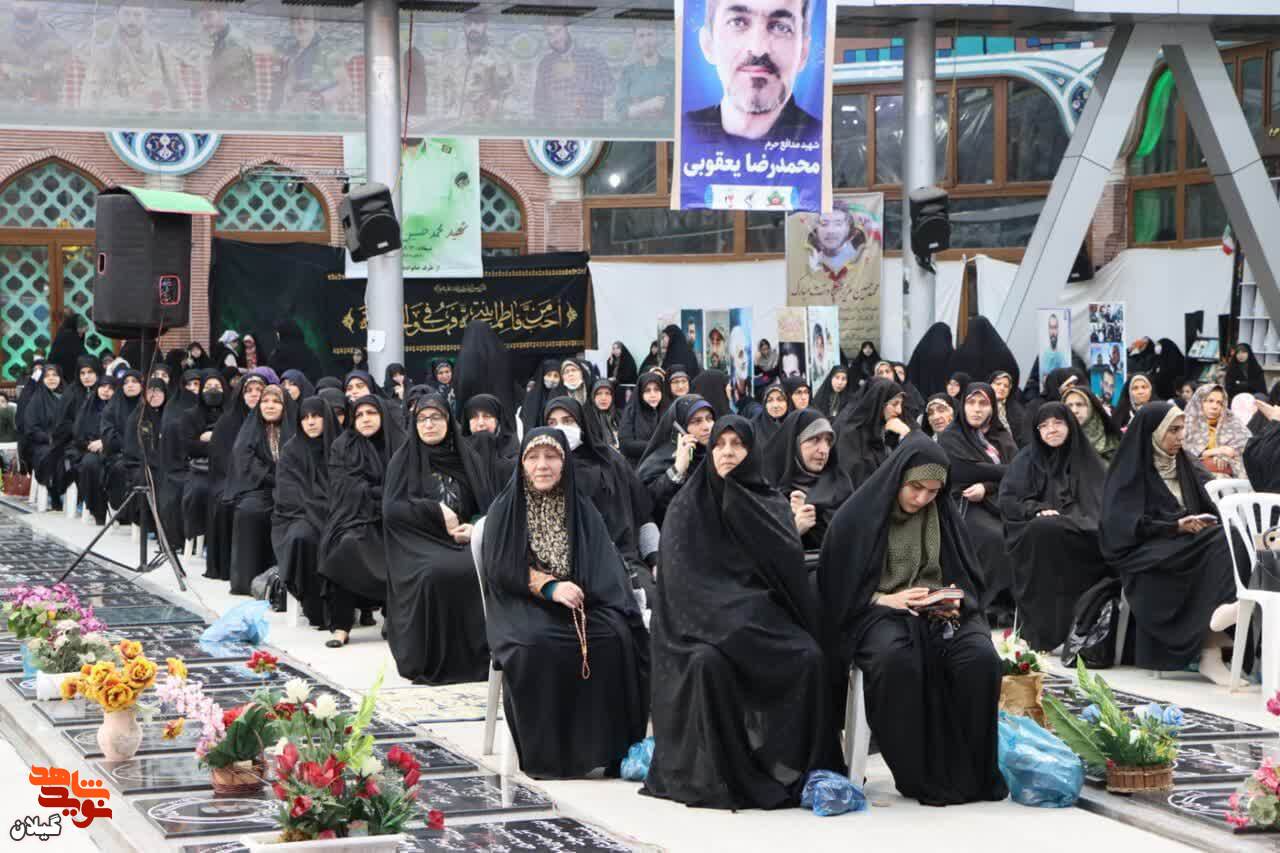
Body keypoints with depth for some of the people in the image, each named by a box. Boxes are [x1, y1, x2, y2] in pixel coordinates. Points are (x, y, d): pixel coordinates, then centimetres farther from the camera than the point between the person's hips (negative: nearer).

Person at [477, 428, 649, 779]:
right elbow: (502, 569, -4)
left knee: (617, 635, -28)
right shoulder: (504, 511, 6)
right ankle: (545, 753, -26)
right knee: (537, 646, -35)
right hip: (524, 606, -2)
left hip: (581, 604, 2)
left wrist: (576, 592, -18)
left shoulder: (582, 510, 13)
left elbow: (604, 567, 4)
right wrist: (550, 587, -19)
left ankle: (611, 746, -22)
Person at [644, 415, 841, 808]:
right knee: (710, 661, -37)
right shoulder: (688, 506, 7)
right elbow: (683, 576, -3)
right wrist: (732, 615, -13)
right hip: (703, 622, -2)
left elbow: (789, 560, -1)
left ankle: (802, 769, -19)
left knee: (808, 658, -29)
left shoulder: (772, 503, 13)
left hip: (762, 619, 2)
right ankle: (718, 776, -26)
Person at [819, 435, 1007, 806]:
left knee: (981, 657, -31)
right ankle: (919, 775, -28)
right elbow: (836, 585, 3)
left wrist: (955, 602, -5)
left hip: (942, 612, 3)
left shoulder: (943, 518, 13)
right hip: (876, 611, -3)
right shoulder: (858, 516, 2)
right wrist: (885, 599, -12)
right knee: (896, 658, -40)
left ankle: (974, 771, -17)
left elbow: (970, 580, 18)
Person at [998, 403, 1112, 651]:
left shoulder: (1088, 460, 18)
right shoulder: (1027, 459, 13)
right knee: (1046, 530, -38)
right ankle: (1044, 628, -37)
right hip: (1036, 534, -1)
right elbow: (1007, 500, 6)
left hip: (1084, 531, 2)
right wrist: (1038, 510, -12)